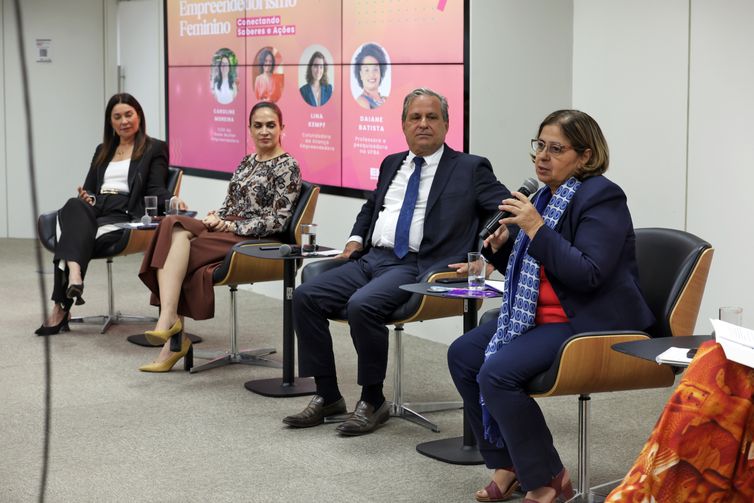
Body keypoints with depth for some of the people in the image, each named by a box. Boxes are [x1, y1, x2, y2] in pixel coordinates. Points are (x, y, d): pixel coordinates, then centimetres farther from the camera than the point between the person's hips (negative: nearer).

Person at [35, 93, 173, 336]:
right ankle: (73, 276, -57)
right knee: (74, 206, -36)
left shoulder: (155, 149, 14)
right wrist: (85, 197, 0)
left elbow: (155, 189, 2)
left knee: (72, 233, -33)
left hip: (123, 215, -4)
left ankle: (61, 306, -42)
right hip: (94, 210, 4)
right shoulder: (103, 150, 30)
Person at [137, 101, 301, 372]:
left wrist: (230, 226, -15)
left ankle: (168, 319, -23)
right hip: (226, 230, 7)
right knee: (173, 226, -23)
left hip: (255, 240, -7)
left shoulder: (287, 166, -4)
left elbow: (278, 221, -10)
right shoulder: (246, 162, 19)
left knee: (174, 245, -25)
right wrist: (215, 217, -3)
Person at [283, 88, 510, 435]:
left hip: (417, 267, -6)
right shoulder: (392, 164, 21)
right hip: (371, 259, 7)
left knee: (363, 305, -33)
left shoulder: (470, 169, 3)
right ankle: (327, 396, -3)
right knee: (305, 296, -12)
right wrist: (356, 239, 17)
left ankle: (373, 401, -13)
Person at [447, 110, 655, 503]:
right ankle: (505, 463, 7)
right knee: (462, 355, 1)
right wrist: (501, 247, 0)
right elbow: (528, 268, 20)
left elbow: (588, 274, -25)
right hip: (539, 316, 10)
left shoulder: (601, 197, -14)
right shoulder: (545, 195, 12)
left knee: (497, 373, -24)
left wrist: (536, 228, -26)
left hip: (590, 322, -10)